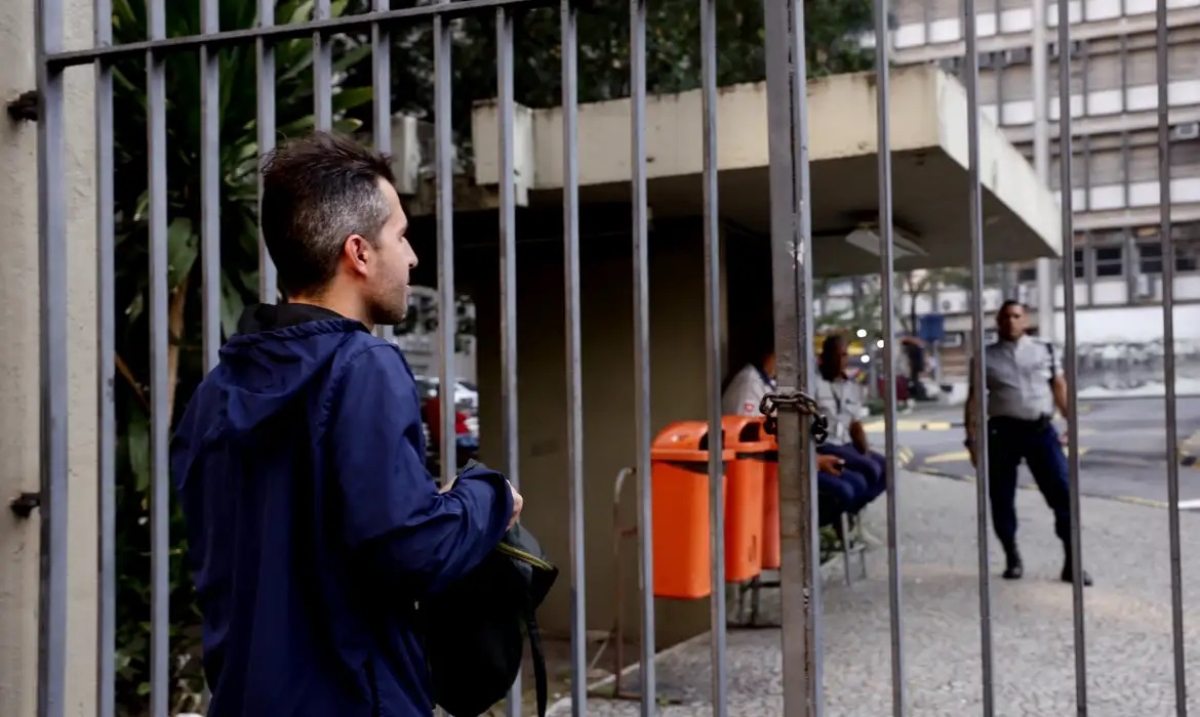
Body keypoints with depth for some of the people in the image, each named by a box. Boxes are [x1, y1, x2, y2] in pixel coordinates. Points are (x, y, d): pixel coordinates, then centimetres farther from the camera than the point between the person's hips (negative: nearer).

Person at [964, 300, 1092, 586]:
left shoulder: (1045, 350, 11)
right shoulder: (986, 357, 7)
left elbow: (1060, 388, 9)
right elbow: (974, 399, 5)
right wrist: (972, 439, -1)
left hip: (1041, 429, 0)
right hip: (1002, 432, 0)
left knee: (1062, 492, -6)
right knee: (1002, 498, 5)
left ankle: (1071, 561, 1)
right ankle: (1012, 557, 22)